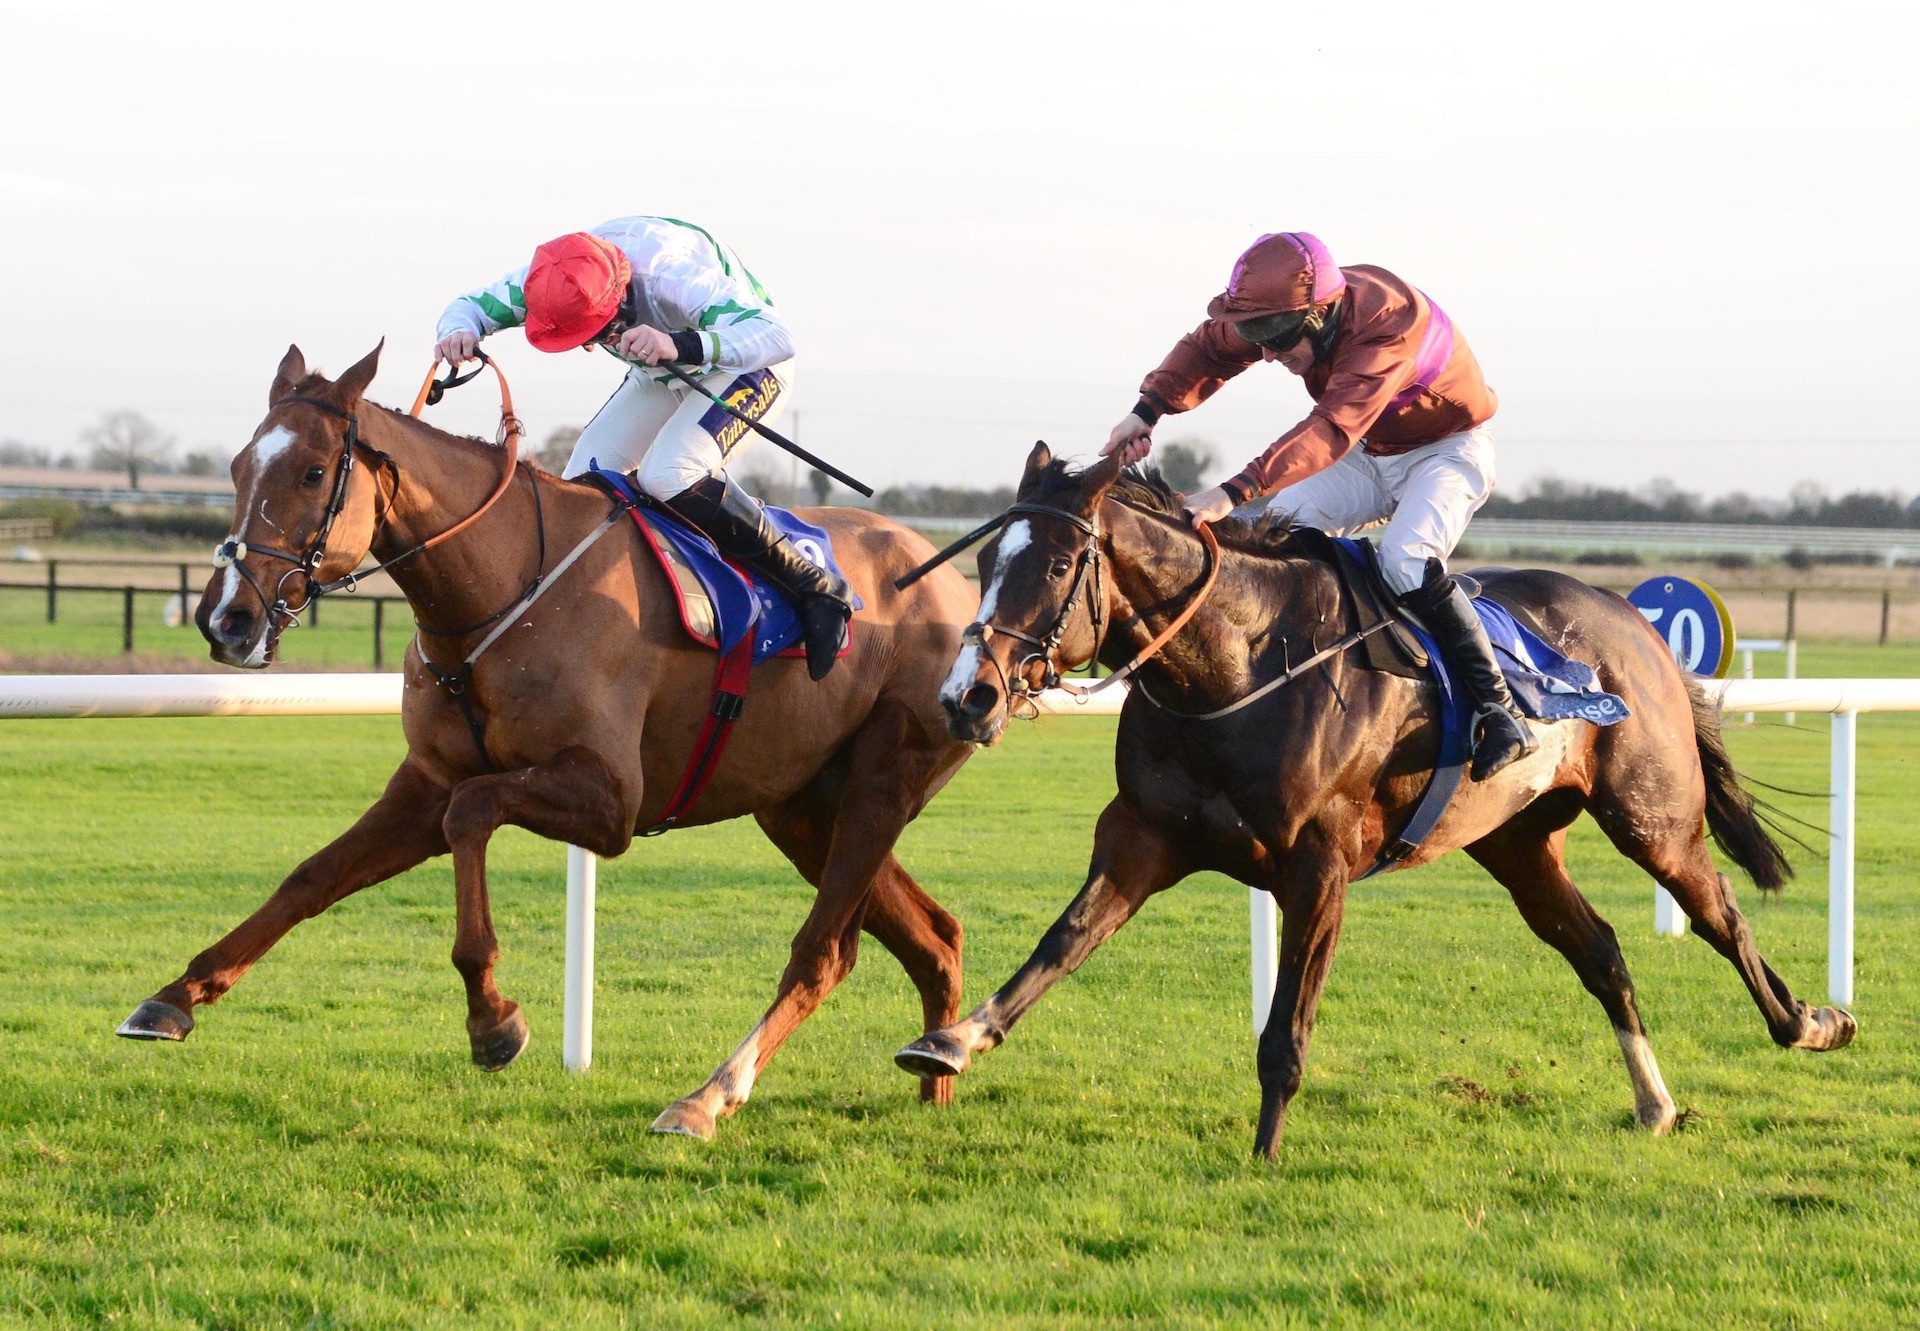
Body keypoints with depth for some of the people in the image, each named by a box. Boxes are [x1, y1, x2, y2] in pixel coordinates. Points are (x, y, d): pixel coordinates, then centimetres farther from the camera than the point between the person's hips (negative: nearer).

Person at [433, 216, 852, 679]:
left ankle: (816, 590, -24)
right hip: (659, 380, 7)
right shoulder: (554, 279, -22)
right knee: (583, 484, -7)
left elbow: (776, 336, -49)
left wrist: (679, 345, -64)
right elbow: (472, 305, -9)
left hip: (749, 365, -7)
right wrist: (459, 332, -35)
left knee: (667, 474, -31)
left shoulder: (674, 274, -40)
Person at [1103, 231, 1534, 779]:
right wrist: (1148, 410, -20)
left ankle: (1499, 710, -23)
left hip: (1447, 450, -7)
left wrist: (1237, 490, -58)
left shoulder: (1391, 323, -38)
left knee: (1406, 560, -30)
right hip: (1372, 455, 7)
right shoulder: (1296, 310, -16)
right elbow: (1208, 347, -1)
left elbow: (1333, 430, -48)